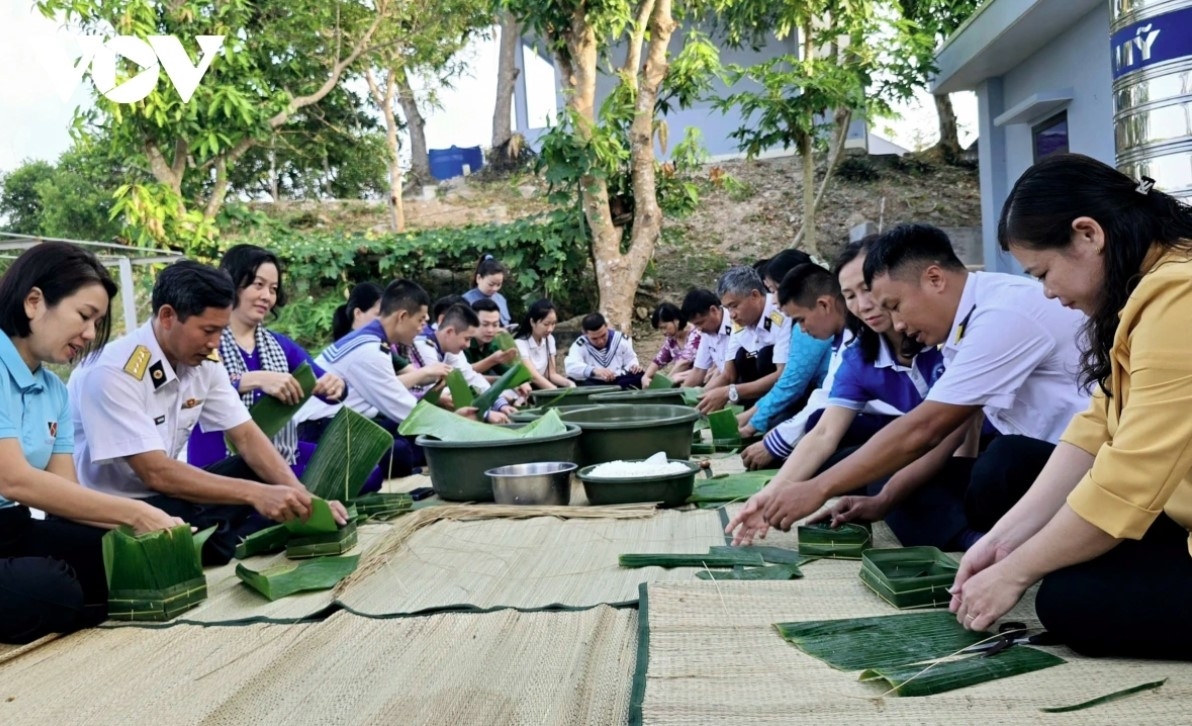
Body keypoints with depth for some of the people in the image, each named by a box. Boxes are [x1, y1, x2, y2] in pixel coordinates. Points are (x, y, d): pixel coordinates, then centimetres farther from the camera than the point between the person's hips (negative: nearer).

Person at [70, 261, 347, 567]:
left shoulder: (204, 362, -3)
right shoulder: (113, 373, -24)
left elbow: (246, 436, -2)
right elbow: (155, 473, -28)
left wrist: (301, 495, -18)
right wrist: (255, 494, -33)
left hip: (161, 495, 8)